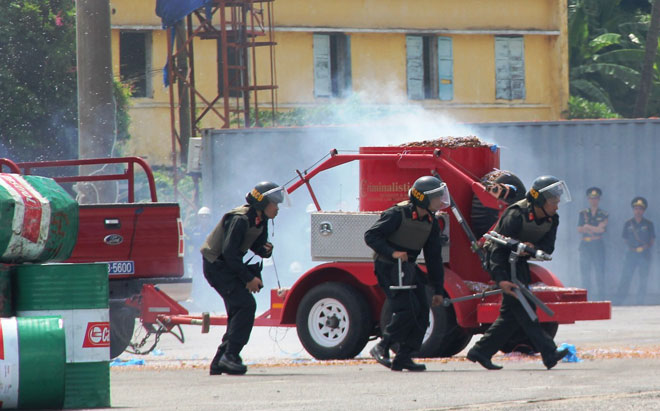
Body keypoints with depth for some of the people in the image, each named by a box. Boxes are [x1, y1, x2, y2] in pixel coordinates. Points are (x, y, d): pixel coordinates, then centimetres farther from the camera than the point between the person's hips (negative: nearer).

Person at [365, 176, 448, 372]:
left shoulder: (430, 223, 5)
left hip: (409, 267, 8)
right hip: (388, 268, -8)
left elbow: (434, 258, 11)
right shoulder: (397, 214, -17)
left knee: (422, 311, -2)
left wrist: (438, 290, 10)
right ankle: (381, 348, -4)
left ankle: (403, 357, 4)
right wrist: (392, 253, -29)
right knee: (408, 308, -19)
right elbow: (371, 236, -17)